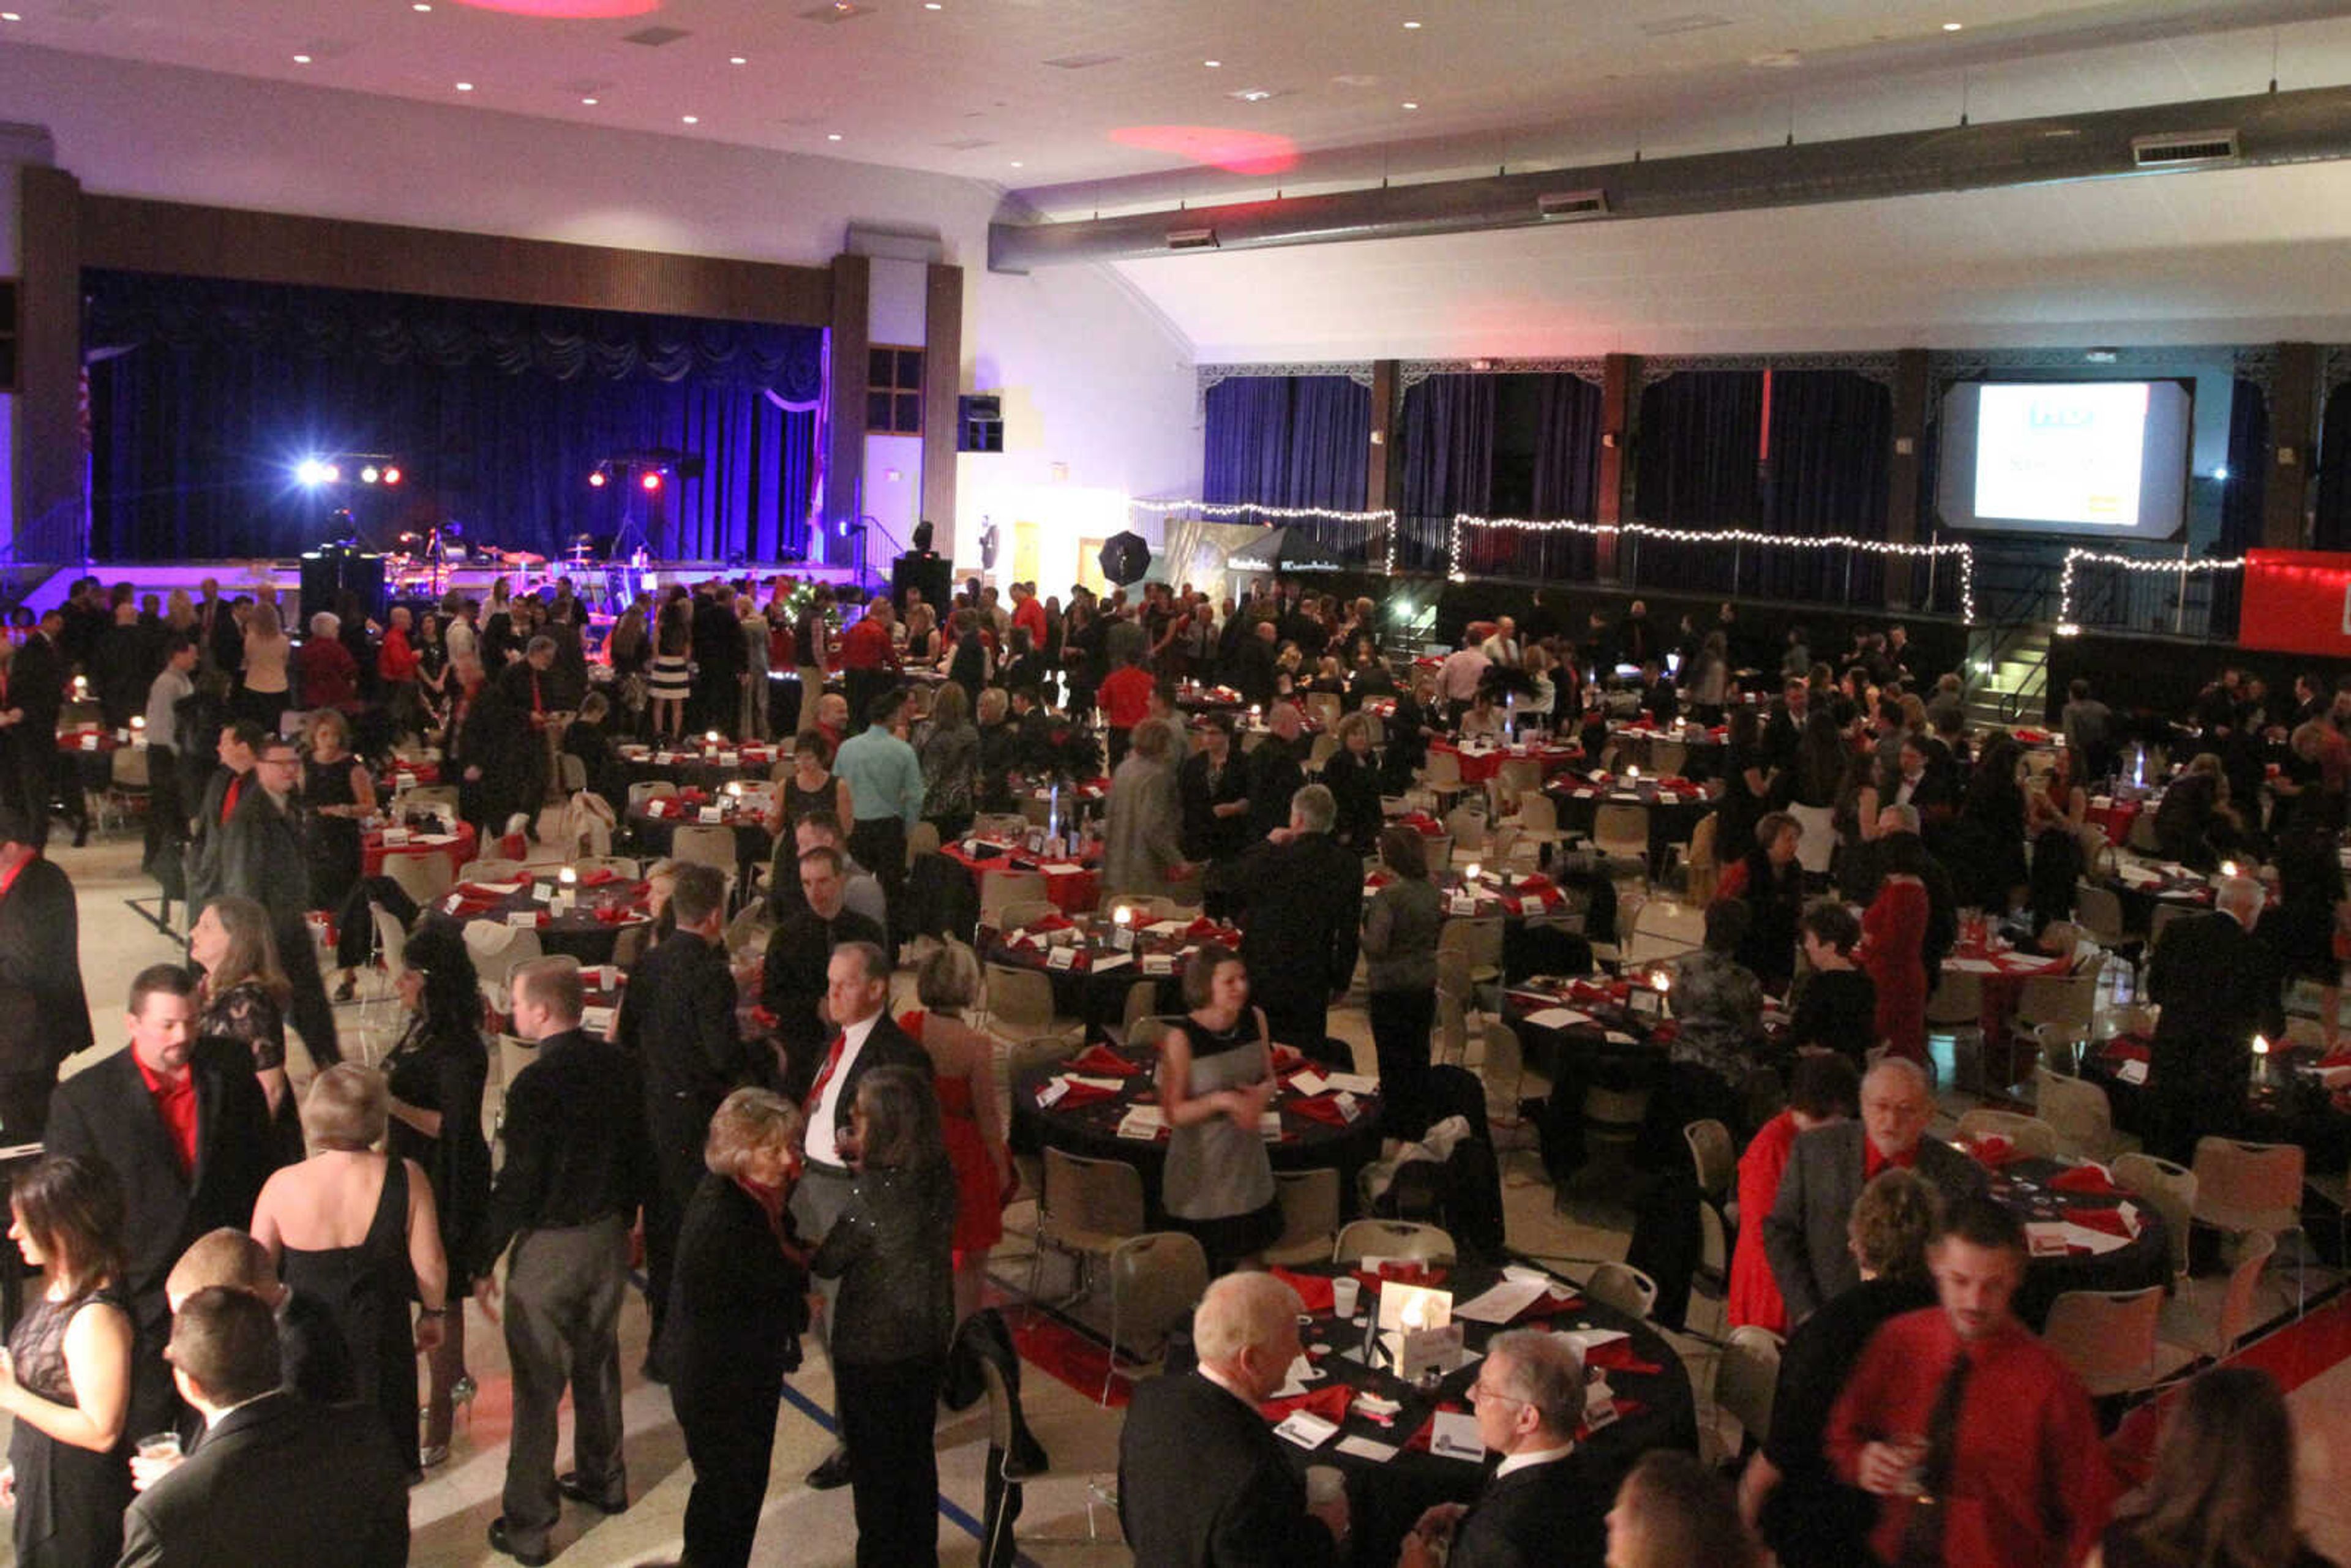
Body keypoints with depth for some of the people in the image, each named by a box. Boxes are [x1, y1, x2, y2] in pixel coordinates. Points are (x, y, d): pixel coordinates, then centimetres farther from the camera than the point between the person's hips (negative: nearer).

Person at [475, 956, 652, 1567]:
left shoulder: (534, 1085, -22)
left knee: (538, 1387, 4)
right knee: (599, 1363, 22)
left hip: (548, 1246, -6)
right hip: (608, 1237, 7)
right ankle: (603, 1481, 38)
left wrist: (485, 1262, -8)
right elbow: (640, 1152, 6)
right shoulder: (618, 1065, -3)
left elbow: (516, 1184, -19)